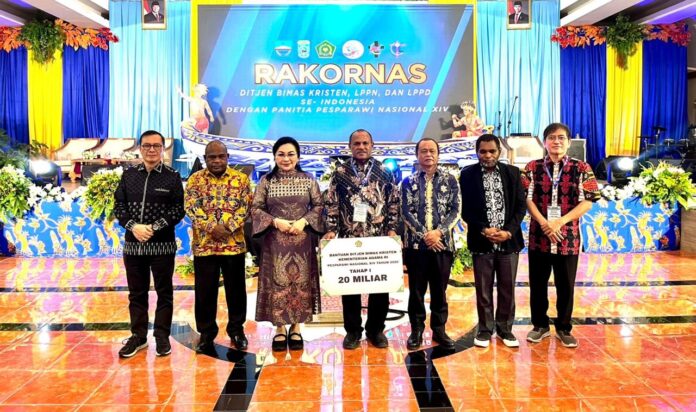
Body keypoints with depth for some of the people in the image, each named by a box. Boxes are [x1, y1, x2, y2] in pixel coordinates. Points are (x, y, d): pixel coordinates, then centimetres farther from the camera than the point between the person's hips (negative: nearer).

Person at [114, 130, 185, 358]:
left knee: (164, 293, 5)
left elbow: (178, 210, -6)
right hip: (133, 244, 3)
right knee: (136, 293, 11)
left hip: (163, 245, -3)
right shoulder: (128, 175, 8)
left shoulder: (172, 177, -1)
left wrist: (154, 228, -16)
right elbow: (119, 206, 5)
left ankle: (162, 337, 17)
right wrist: (133, 226, -11)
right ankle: (138, 336, 23)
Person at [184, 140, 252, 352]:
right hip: (203, 244, 0)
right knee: (205, 291, 8)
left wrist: (228, 226, -17)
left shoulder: (241, 178, 4)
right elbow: (191, 207, -7)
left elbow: (245, 206, -4)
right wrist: (211, 227, -19)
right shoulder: (195, 179, 4)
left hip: (234, 243, 0)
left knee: (236, 289, 9)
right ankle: (206, 332, 22)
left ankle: (237, 330, 24)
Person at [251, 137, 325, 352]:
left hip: (302, 240, 1)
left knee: (301, 282, 5)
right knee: (278, 282, 2)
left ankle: (296, 328, 19)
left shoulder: (308, 179, 3)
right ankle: (280, 329, 15)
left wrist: (304, 221, -12)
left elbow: (319, 206, 4)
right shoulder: (266, 181, 2)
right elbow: (255, 209, 1)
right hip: (276, 241, -1)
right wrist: (276, 221, -13)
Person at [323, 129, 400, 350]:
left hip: (379, 238, 1)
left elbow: (394, 203, 6)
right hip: (348, 239, 0)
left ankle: (376, 329, 21)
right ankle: (352, 330, 19)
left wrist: (392, 229, -3)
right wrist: (331, 230, -5)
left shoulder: (384, 172, 5)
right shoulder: (340, 173, 4)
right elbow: (331, 204, 4)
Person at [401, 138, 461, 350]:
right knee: (416, 290, 7)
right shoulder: (409, 181, 5)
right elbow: (406, 212, -2)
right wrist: (424, 235, -13)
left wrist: (439, 231, -14)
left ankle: (439, 329, 21)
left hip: (442, 243, 0)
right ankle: (417, 330, 18)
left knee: (440, 289, 9)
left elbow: (455, 210, 0)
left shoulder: (450, 179, 5)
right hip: (416, 243, 0)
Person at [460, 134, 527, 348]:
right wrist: (483, 230, -14)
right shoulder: (467, 174, 0)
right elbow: (465, 209, -2)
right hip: (481, 241, -1)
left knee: (507, 288, 9)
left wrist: (509, 231, -10)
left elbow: (521, 205, 3)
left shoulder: (512, 173, 5)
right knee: (483, 289, 6)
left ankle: (505, 328, 23)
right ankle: (485, 329, 19)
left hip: (509, 241, 2)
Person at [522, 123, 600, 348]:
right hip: (538, 235, 1)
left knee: (566, 286, 9)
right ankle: (540, 325, 25)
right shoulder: (532, 167, 3)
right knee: (537, 284, 9)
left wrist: (560, 222, -14)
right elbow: (526, 198, -3)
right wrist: (544, 223, -15)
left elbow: (588, 201, -5)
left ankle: (563, 328, 25)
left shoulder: (582, 168, 1)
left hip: (568, 237, 0)